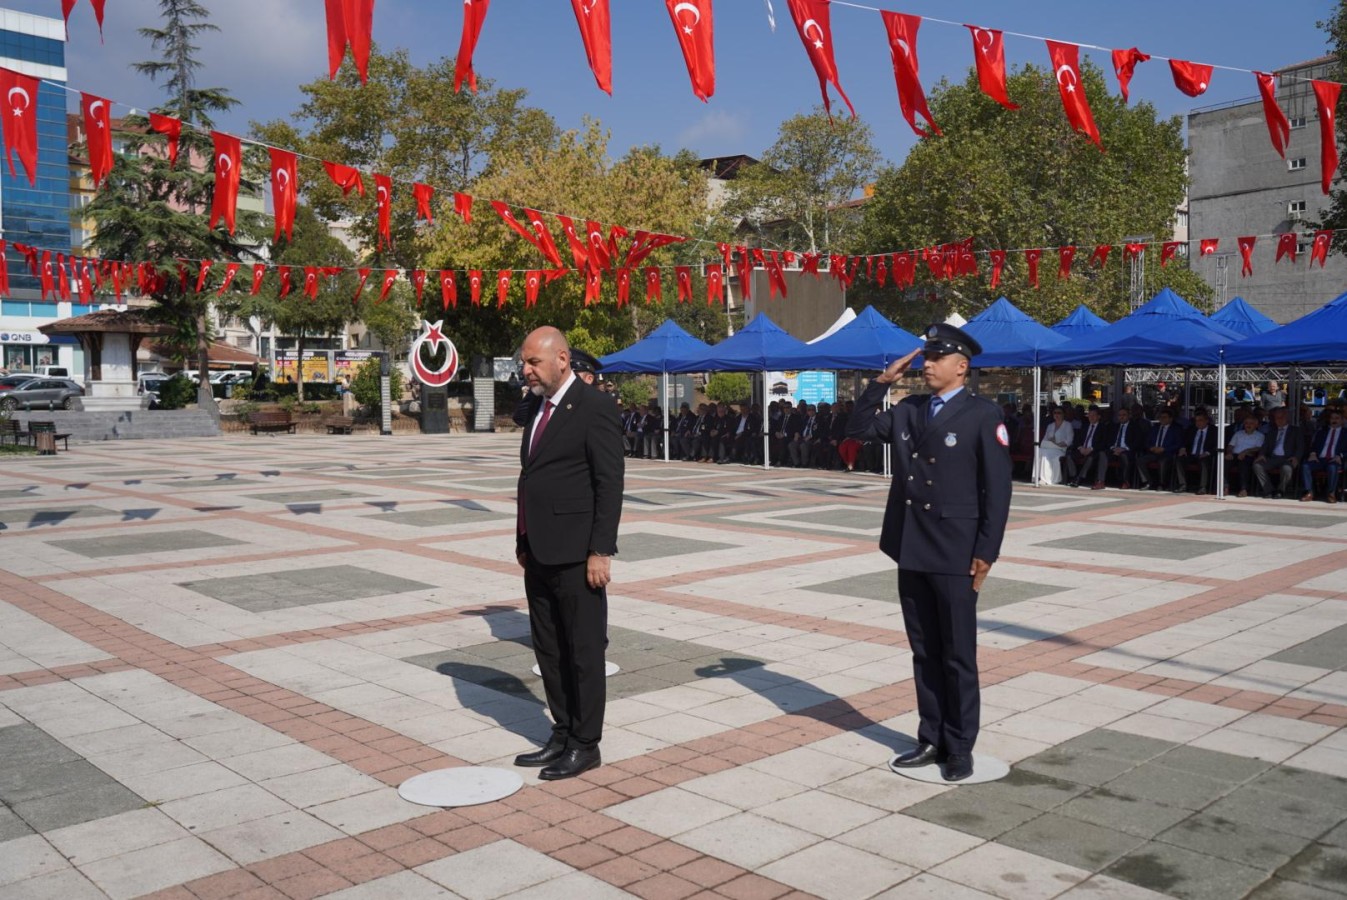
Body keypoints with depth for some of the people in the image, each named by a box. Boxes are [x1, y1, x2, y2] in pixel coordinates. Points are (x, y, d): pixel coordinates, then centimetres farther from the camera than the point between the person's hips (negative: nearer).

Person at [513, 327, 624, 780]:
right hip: (540, 555, 9)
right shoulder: (540, 408, 14)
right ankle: (563, 734, 27)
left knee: (584, 650, 3)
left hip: (576, 555, -8)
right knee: (549, 650, 15)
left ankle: (586, 743, 14)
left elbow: (610, 484, -15)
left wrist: (600, 551, -18)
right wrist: (523, 541, 16)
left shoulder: (594, 407, -11)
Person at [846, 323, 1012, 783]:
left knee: (958, 656, 5)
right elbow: (858, 429, 12)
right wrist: (882, 381, 2)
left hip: (954, 555, -6)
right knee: (924, 653, 13)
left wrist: (985, 553, -12)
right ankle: (931, 740, 25)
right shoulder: (908, 411, 10)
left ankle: (960, 747, 17)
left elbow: (997, 489, -9)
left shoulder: (983, 415, -7)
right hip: (910, 553, 6)